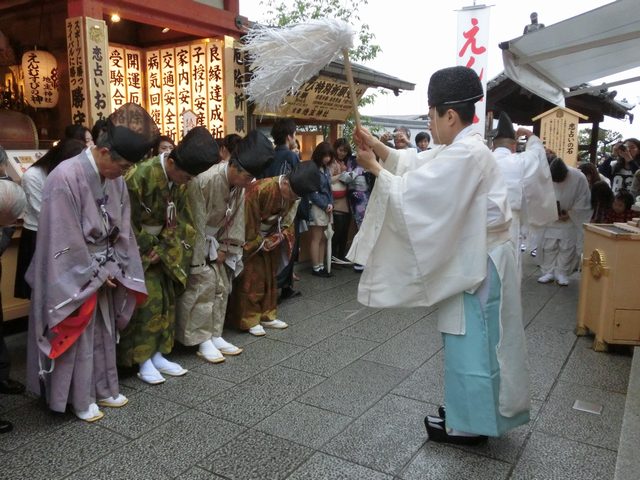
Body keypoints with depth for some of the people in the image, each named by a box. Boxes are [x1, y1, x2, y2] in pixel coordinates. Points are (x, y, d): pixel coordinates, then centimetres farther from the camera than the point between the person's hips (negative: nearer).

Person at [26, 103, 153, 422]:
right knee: (77, 339, 7)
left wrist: (114, 270, -2)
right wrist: (96, 274, -13)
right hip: (73, 277, -6)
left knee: (103, 334, 17)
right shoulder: (65, 178, -25)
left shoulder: (115, 179, -3)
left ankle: (103, 389, 33)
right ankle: (81, 399, 24)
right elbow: (65, 241, -21)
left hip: (104, 273, 6)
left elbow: (122, 230, 5)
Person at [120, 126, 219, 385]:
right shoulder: (140, 176, -25)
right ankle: (143, 359, 4)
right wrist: (148, 250, -13)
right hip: (136, 247, -6)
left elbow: (181, 221, -1)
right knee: (148, 298, -9)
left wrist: (163, 250, -8)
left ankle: (157, 354, 17)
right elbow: (128, 222, -19)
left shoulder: (181, 181, -5)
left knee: (167, 297, 6)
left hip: (161, 246, 6)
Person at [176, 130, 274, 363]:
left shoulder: (240, 183, -9)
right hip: (195, 239, -7)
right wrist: (198, 261, -20)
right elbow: (196, 223, -26)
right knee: (203, 284, -10)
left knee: (222, 285, 6)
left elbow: (237, 217, -1)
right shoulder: (204, 181, -30)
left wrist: (226, 248, -5)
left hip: (214, 240, 7)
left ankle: (215, 335, 16)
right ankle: (203, 340, 0)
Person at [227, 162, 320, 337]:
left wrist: (272, 240, -14)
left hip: (270, 238, 7)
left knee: (270, 276, 10)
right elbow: (247, 222, -24)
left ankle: (268, 316, 20)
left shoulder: (293, 194, -11)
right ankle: (249, 320, 3)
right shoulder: (259, 189, -33)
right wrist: (260, 243, -15)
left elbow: (286, 223, 0)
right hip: (249, 239, -6)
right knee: (252, 277, -6)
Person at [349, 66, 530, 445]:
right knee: (475, 339, 19)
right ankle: (472, 410, 35)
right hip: (474, 257, 10)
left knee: (470, 340, 2)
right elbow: (414, 163, 8)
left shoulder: (464, 155, -23)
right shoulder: (462, 148, 9)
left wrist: (374, 169, -13)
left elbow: (412, 193, -25)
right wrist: (377, 146, -3)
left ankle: (467, 424, 18)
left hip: (479, 263, -10)